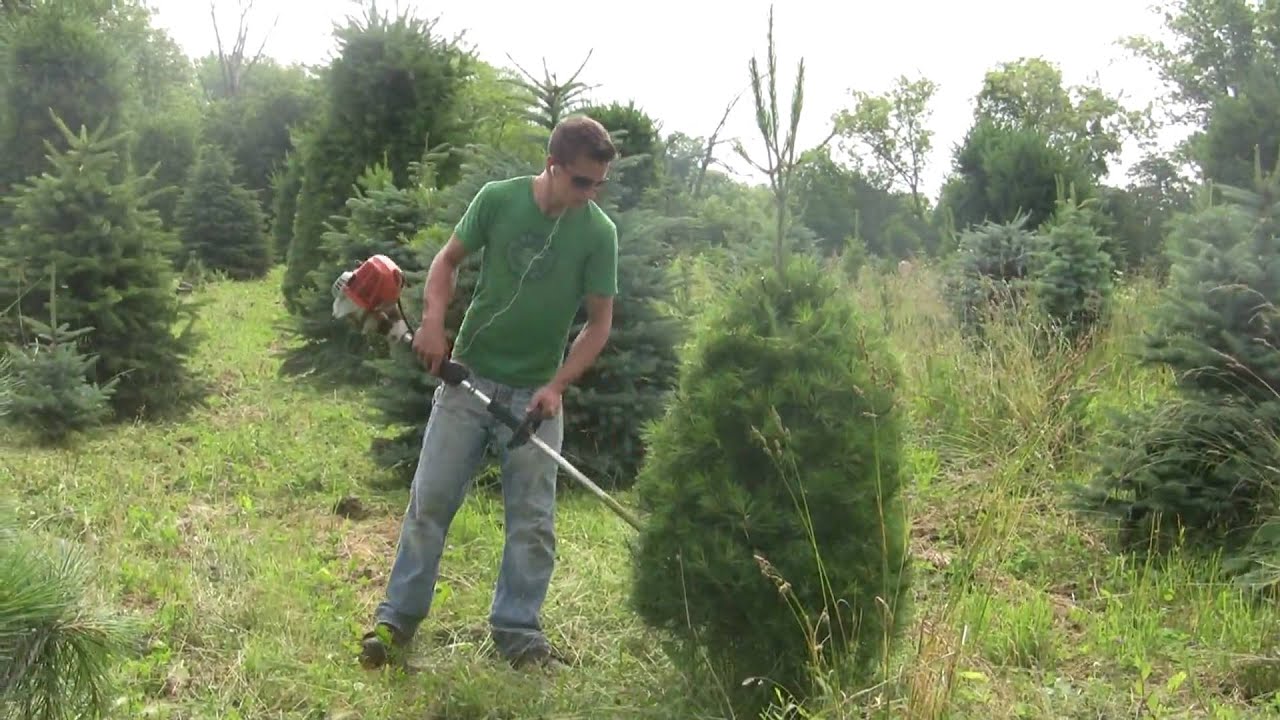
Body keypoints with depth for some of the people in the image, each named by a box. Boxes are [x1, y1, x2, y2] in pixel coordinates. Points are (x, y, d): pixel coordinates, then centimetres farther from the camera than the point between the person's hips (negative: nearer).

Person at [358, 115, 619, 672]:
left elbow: (599, 322, -5)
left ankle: (517, 632, 17)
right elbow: (449, 259, 6)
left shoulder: (599, 233, -9)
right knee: (429, 500, 4)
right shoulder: (498, 199, -7)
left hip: (535, 394, 0)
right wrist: (433, 320, -9)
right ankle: (397, 618, 15)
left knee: (532, 520, 4)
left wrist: (557, 385, -15)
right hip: (468, 378, 1)